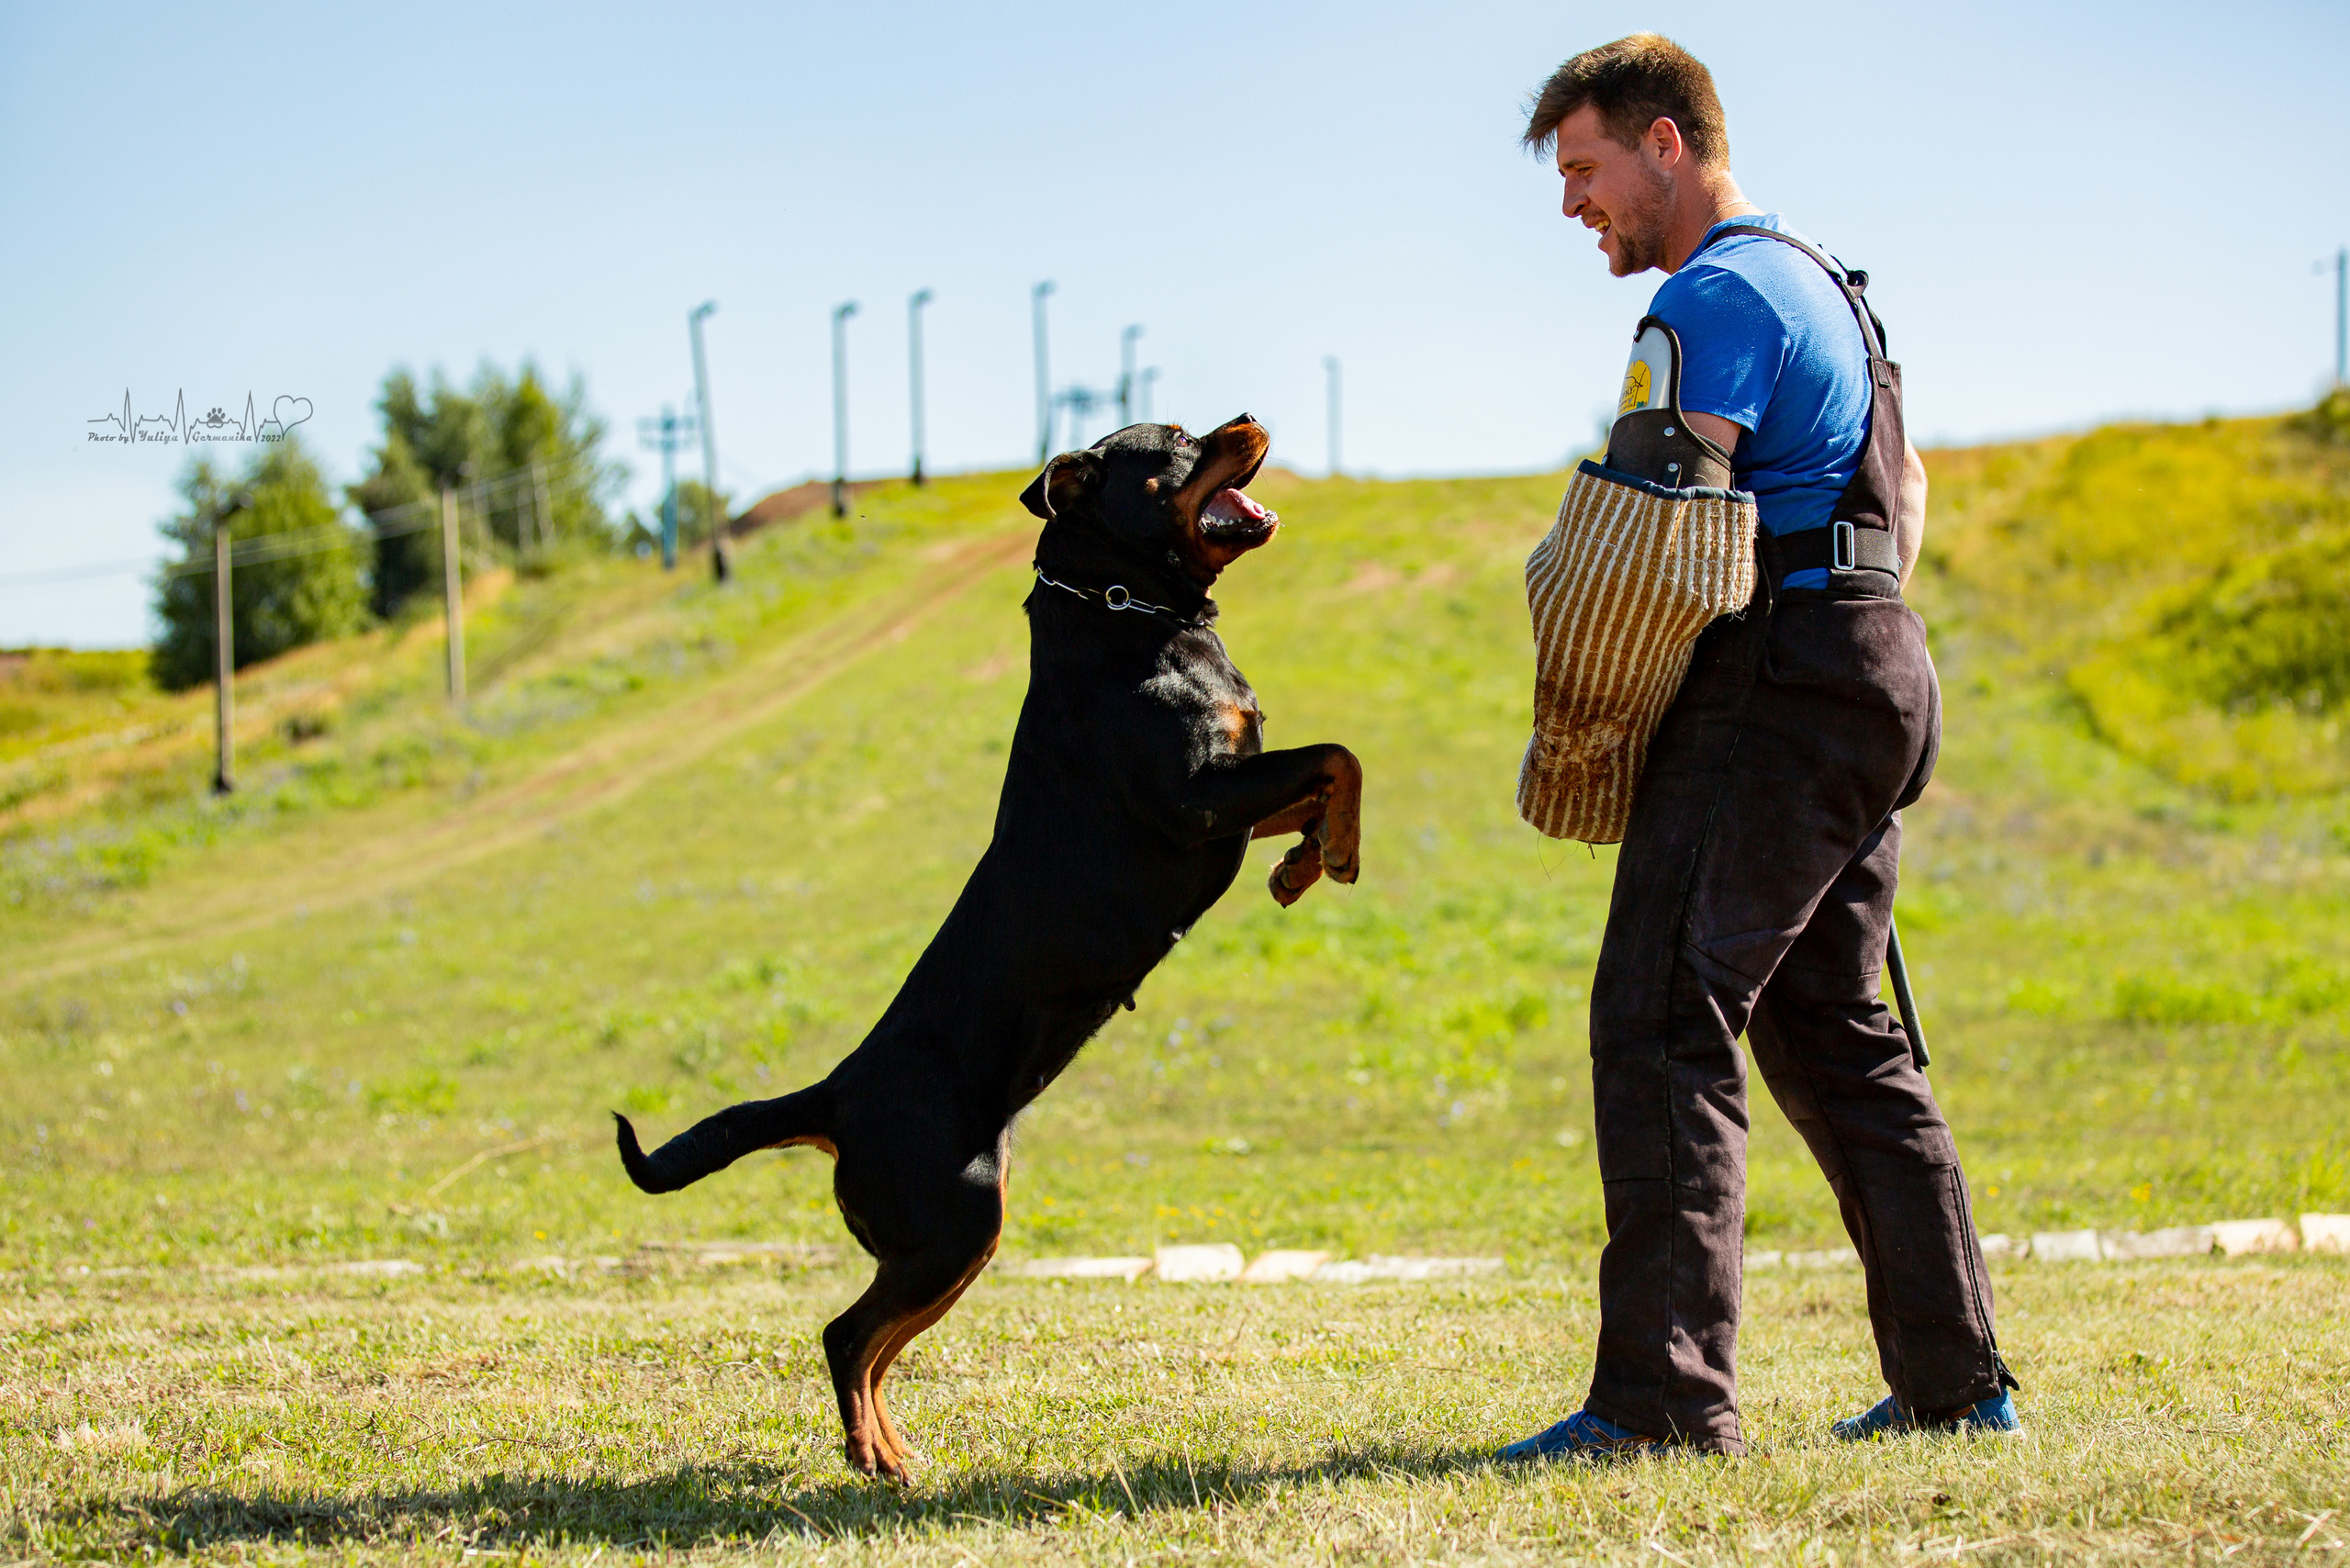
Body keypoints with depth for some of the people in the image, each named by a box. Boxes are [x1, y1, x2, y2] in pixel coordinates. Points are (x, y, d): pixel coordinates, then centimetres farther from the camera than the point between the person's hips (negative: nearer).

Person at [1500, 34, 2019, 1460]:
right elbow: (1907, 485, 32)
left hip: (1773, 693, -10)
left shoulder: (1715, 295, -10)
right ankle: (1957, 1377, 15)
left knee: (1663, 1023, -13)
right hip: (1879, 675, 10)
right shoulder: (1821, 281, 23)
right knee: (1834, 1032, 14)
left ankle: (1665, 1395, -19)